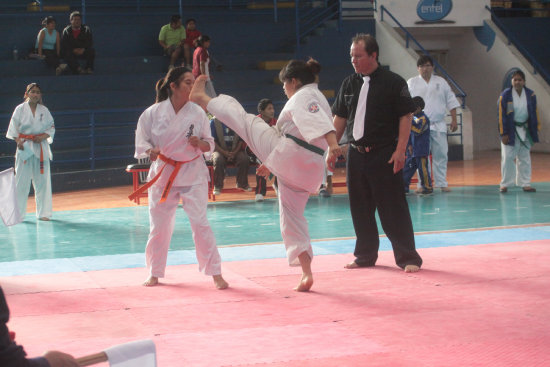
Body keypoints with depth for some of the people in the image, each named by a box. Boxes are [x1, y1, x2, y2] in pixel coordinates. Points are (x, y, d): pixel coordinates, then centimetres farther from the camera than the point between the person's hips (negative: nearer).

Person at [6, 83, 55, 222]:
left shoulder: (44, 110, 5)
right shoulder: (20, 109, -1)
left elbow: (51, 127, 8)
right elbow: (13, 128, -1)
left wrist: (43, 137, -9)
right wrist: (18, 141, -15)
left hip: (41, 147, 2)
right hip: (24, 147, -2)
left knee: (42, 181, 3)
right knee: (22, 181, -1)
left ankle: (43, 212, 13)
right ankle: (18, 214, 7)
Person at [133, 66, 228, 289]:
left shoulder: (197, 112, -4)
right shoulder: (154, 113, -6)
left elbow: (209, 145, 3)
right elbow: (141, 141, 1)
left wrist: (200, 143, -19)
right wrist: (150, 151, -20)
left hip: (192, 173, -1)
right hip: (163, 173, 1)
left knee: (200, 223, -7)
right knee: (159, 226, 8)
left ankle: (215, 273, 2)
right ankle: (155, 273, 26)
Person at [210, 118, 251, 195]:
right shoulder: (214, 121, -1)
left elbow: (241, 140, 5)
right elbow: (213, 141, -4)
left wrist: (235, 152, -12)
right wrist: (224, 152, -17)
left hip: (235, 150, 2)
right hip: (220, 150, -2)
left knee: (244, 159, -26)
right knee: (218, 160, -33)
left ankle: (242, 184, -4)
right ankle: (217, 186, -17)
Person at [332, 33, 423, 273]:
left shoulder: (393, 82, -7)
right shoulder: (349, 84, 9)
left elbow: (405, 116, -7)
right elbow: (340, 118, 15)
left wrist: (400, 150, -13)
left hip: (384, 154, -5)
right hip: (356, 153, 5)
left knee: (393, 208, -5)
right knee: (360, 208, 11)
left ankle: (407, 258, 2)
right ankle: (365, 255, 24)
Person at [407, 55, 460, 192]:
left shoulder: (441, 82, 11)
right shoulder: (411, 83, 5)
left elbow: (451, 101, 11)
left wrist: (454, 120, 5)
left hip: (438, 125, 2)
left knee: (440, 155, 1)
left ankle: (442, 183, 8)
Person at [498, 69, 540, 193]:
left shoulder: (531, 95, 0)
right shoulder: (505, 96, -9)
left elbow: (534, 113, 8)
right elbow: (501, 115, -8)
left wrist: (536, 129, 4)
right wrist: (503, 134, -11)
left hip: (525, 130, 3)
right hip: (510, 131, -3)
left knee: (525, 158, 9)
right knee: (508, 157, -4)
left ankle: (525, 184, 17)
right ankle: (505, 184, 6)